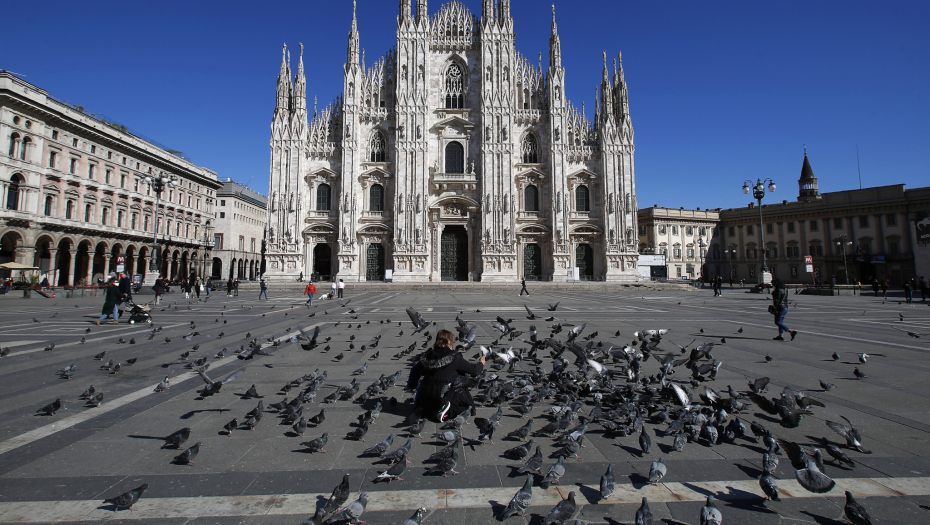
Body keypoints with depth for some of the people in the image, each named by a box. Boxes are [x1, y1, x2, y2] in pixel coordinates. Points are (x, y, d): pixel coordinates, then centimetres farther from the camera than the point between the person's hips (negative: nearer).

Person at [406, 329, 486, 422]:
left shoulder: (427, 356, 3)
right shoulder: (454, 357, -11)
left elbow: (415, 371, 18)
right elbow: (473, 369, -4)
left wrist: (412, 385, 38)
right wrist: (481, 364, 19)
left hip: (426, 398, 6)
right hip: (444, 396, -6)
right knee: (468, 403, 14)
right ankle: (447, 412, -10)